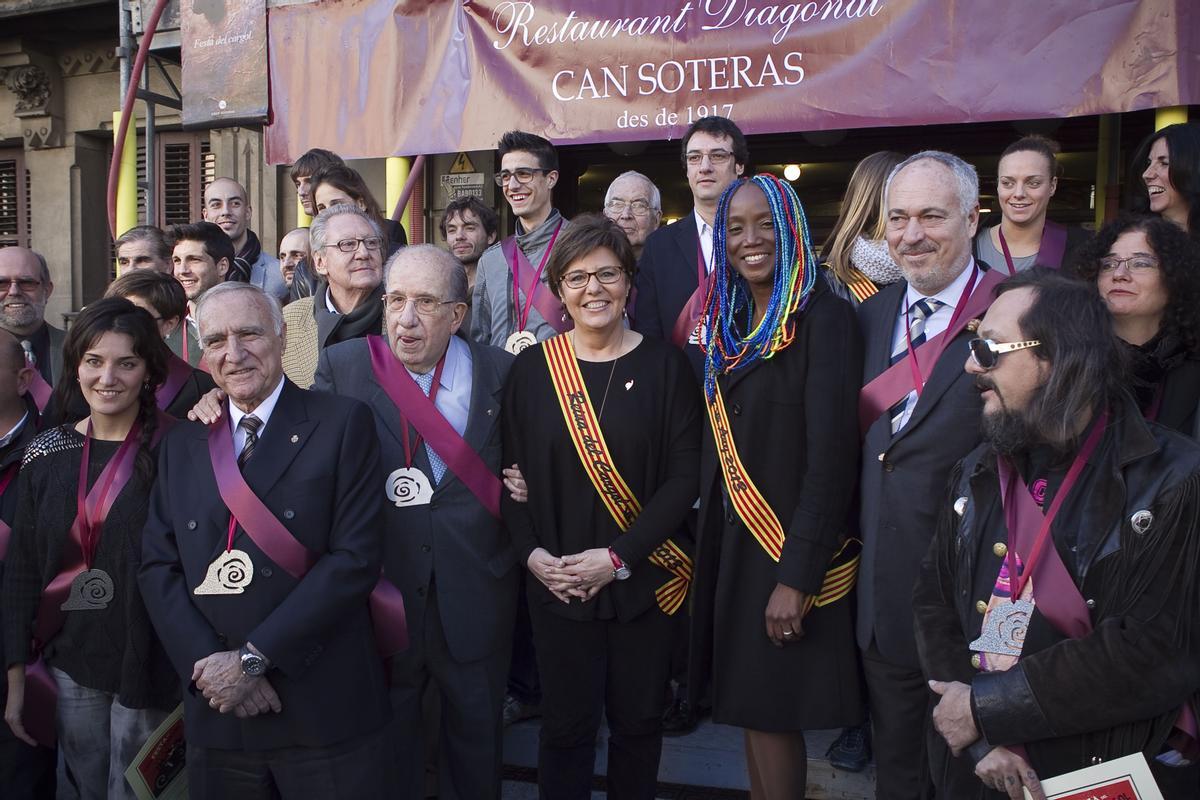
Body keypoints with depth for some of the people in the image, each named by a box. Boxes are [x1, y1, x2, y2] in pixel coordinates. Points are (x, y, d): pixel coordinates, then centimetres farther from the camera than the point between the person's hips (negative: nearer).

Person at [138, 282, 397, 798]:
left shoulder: (342, 423, -5)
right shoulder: (180, 445, 10)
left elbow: (356, 556, -12)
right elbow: (158, 566, 6)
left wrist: (252, 656, -14)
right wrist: (208, 661, -9)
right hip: (215, 713, 4)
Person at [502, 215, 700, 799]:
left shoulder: (663, 365, -4)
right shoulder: (531, 369, 1)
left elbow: (684, 476, -6)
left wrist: (619, 557, -13)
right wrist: (532, 553, -11)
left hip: (643, 580, 0)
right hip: (555, 583, 1)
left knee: (637, 722, 13)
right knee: (566, 725, 9)